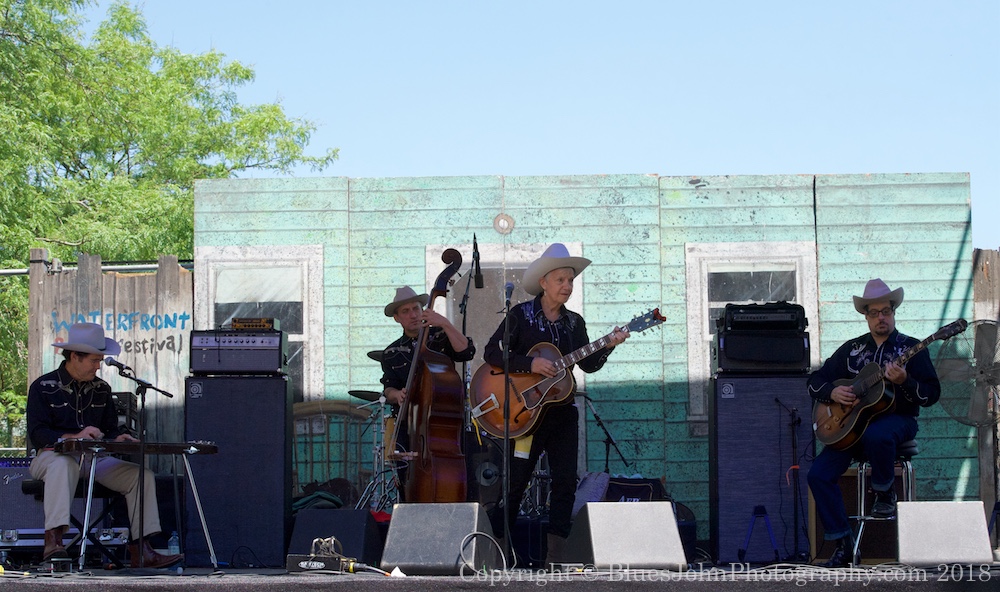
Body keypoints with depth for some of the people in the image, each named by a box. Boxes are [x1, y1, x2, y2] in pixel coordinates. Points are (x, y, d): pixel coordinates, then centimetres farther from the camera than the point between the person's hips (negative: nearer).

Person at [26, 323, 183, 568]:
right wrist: (74, 437, -26)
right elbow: (37, 434, -11)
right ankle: (53, 542, -53)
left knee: (142, 474, -14)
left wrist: (117, 438, -9)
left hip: (95, 459, 6)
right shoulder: (43, 387, -1)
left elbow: (110, 429, 16)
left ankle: (141, 549, -18)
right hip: (53, 455, -5)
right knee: (64, 465, -42)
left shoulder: (101, 389, 16)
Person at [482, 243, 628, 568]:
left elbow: (588, 364, 5)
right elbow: (492, 352, -10)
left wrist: (608, 346, -12)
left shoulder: (574, 322, 12)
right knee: (515, 483, -5)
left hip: (562, 412, 5)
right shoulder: (521, 315, -3)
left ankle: (554, 559, 1)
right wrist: (531, 364, -20)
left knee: (565, 481, -1)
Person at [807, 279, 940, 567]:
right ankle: (843, 542, -12)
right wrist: (832, 392, -7)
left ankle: (885, 493, -12)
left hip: (897, 419, -4)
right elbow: (814, 380, 15)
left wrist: (904, 381, -23)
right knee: (819, 474, -18)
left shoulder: (911, 348, 3)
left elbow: (931, 394, -5)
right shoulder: (852, 349, 14)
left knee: (877, 436, -42)